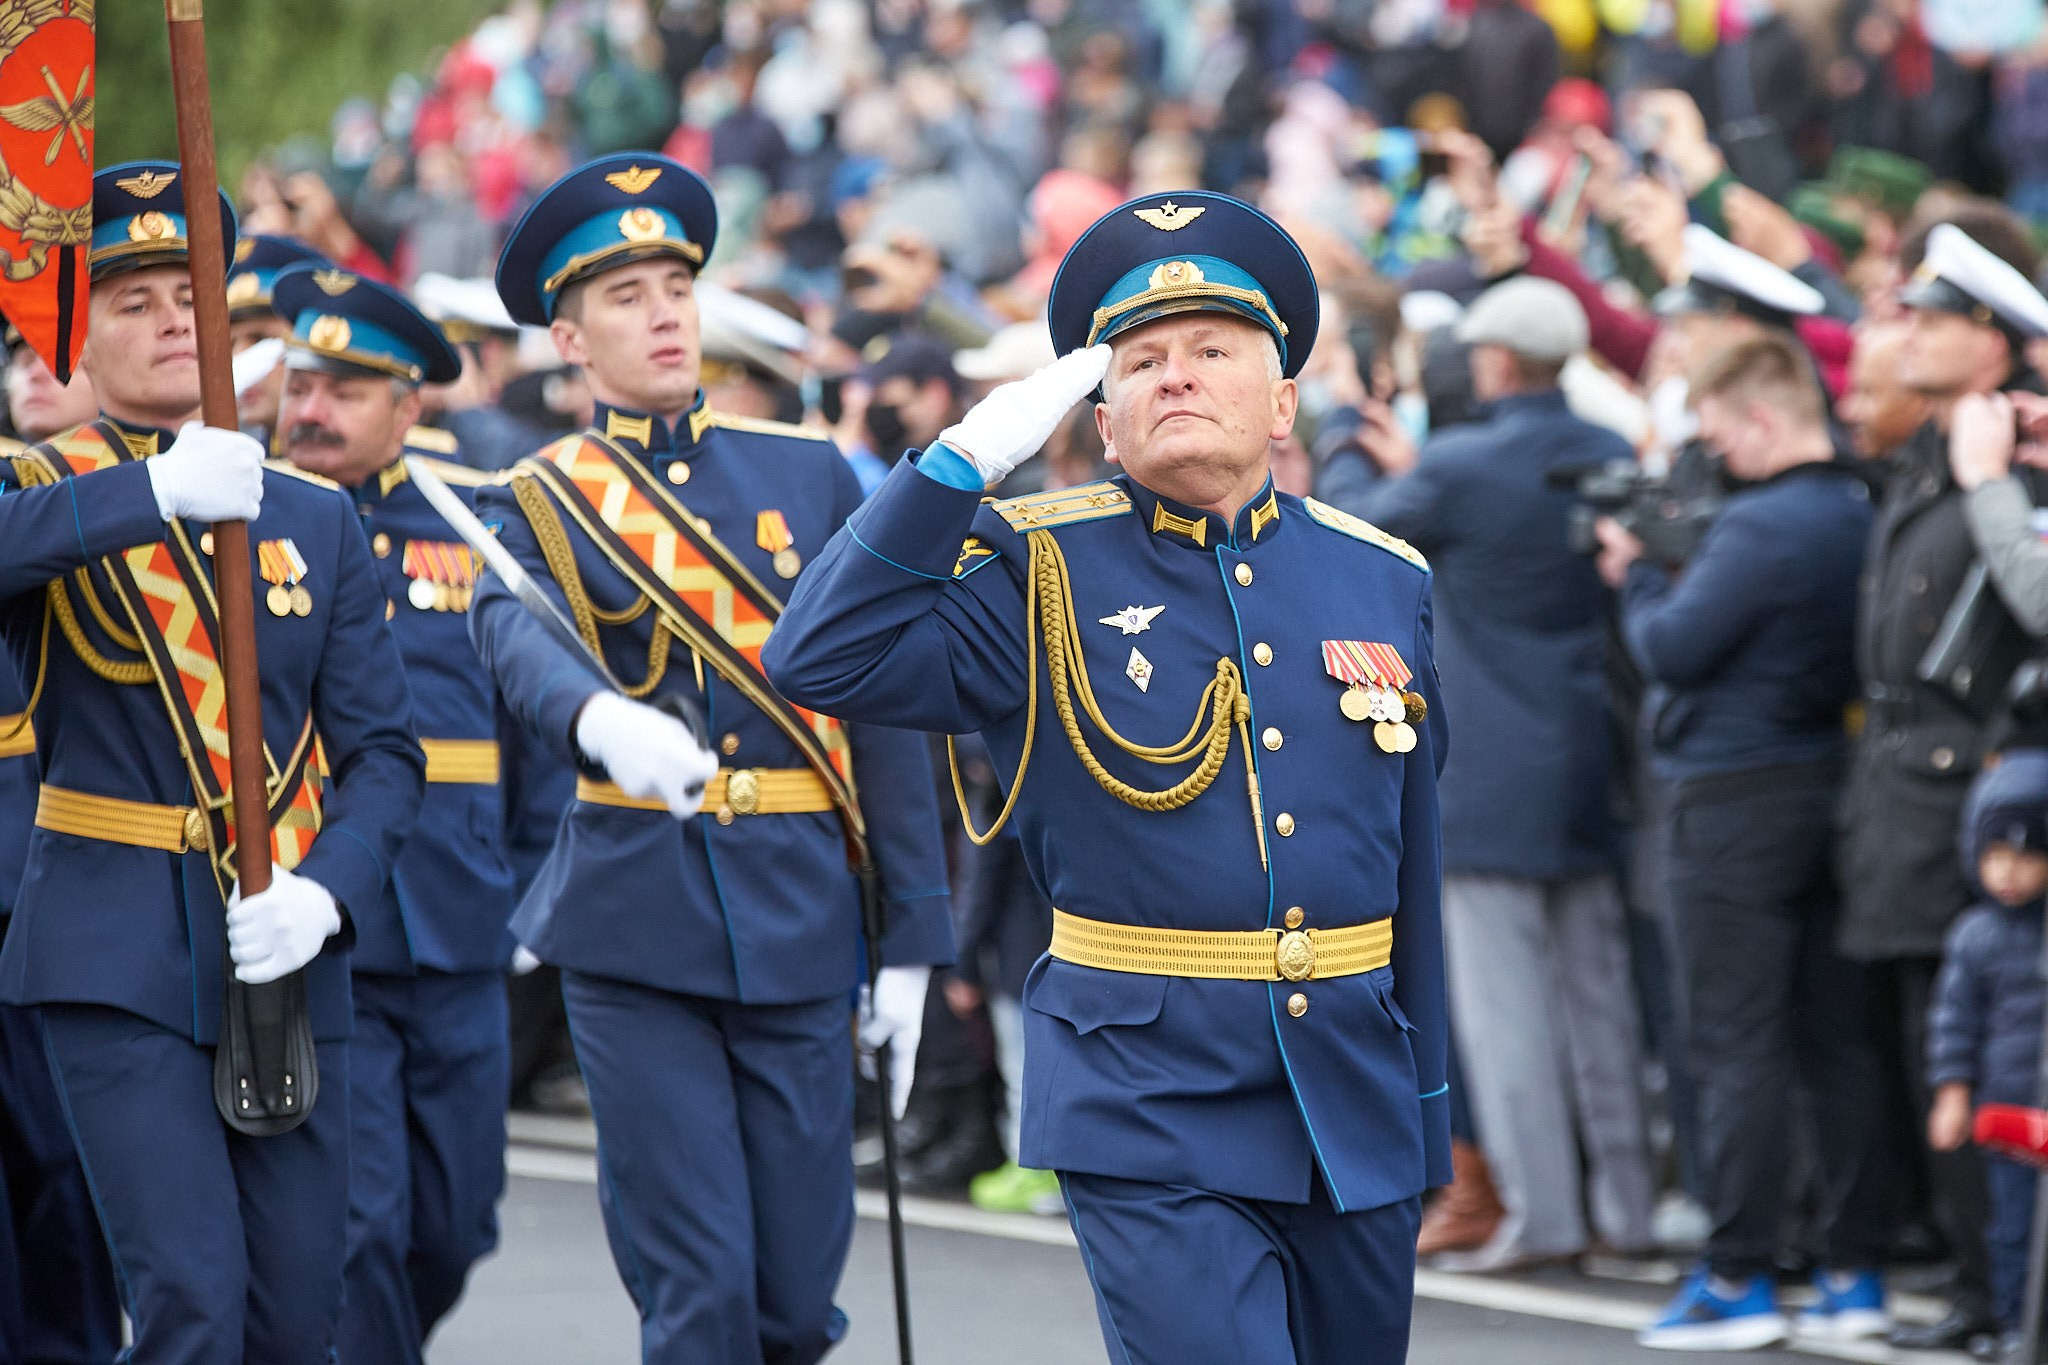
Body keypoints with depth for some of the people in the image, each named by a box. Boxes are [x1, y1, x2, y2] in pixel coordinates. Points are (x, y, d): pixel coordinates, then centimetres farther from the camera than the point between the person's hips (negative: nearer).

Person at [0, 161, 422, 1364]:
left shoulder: (318, 520, 10)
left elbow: (384, 747, 6)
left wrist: (326, 892, -12)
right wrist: (151, 491, -34)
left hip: (286, 955, 4)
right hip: (120, 964, -4)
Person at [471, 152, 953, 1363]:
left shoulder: (809, 475, 8)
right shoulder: (536, 505, 3)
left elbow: (883, 707, 7)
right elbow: (517, 640, -20)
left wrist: (912, 940, 2)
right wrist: (601, 723, -43)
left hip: (803, 921, 2)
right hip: (637, 931, -2)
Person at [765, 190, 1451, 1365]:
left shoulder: (1386, 581, 9)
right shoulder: (1045, 577, -2)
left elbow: (1412, 870, 13)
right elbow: (821, 661, -15)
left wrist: (1427, 1114, 15)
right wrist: (969, 459, -18)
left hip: (1355, 1110, 4)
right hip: (1152, 1117, -4)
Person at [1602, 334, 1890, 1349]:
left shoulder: (1762, 525, -19)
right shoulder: (1859, 514, 9)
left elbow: (1673, 650, -17)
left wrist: (1635, 575, 0)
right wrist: (1666, 572, 10)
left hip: (1735, 800, -8)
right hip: (1830, 792, 8)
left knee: (1737, 1046, -4)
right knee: (1834, 1040, 9)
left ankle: (1739, 1281, -3)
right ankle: (1852, 1273, 12)